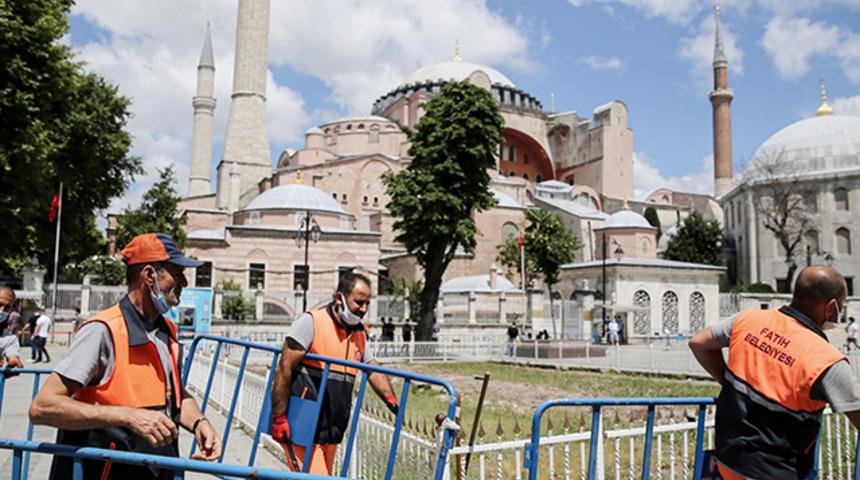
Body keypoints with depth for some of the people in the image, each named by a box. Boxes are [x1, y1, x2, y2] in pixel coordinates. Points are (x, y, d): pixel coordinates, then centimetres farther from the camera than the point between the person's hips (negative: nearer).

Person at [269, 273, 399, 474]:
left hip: (331, 432, 7)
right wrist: (279, 418, -14)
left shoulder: (360, 334, 12)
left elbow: (374, 371, 14)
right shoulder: (311, 322, -10)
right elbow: (284, 369, -12)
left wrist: (394, 403, -3)